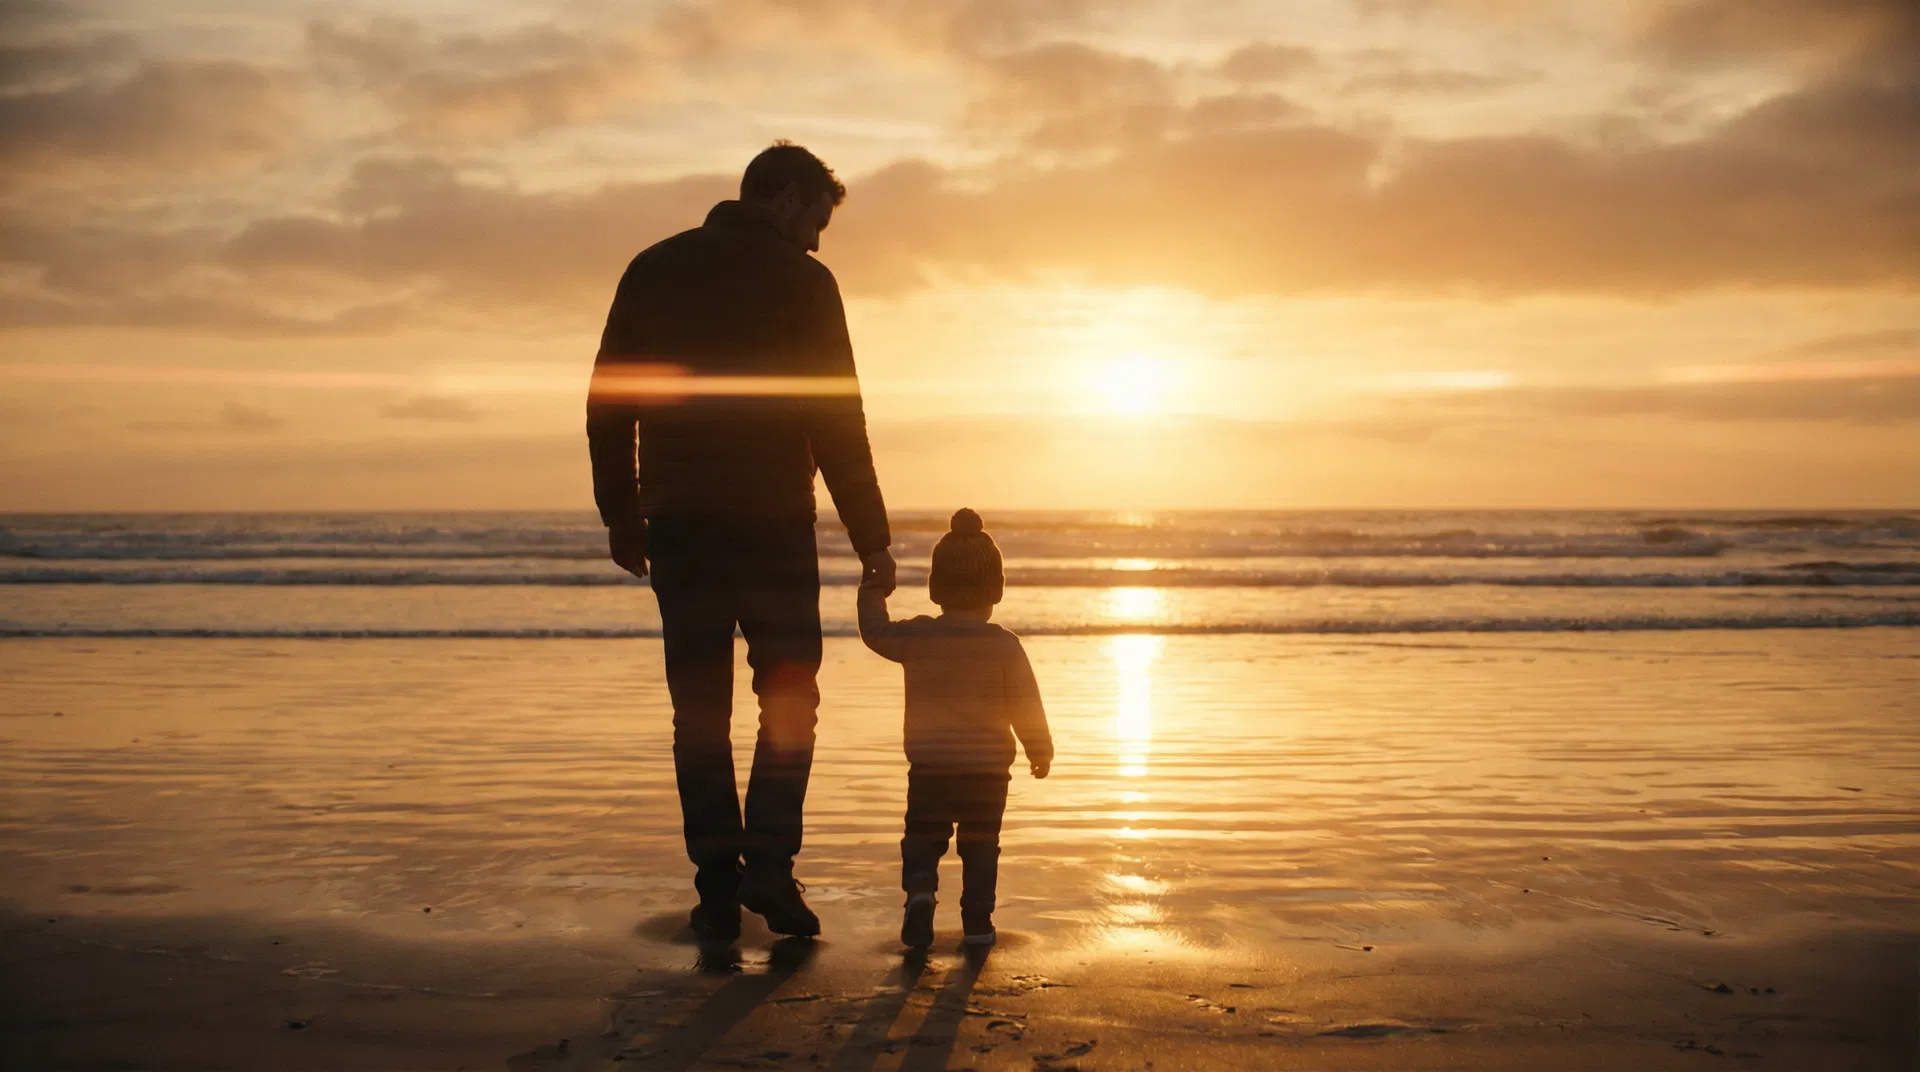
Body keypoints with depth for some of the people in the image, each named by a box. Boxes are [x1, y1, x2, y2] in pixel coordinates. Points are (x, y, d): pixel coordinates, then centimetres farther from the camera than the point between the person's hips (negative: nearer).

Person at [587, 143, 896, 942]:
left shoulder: (653, 269, 10)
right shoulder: (802, 282, -3)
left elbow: (608, 403, 10)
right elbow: (837, 420, -7)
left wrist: (620, 514, 15)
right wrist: (871, 540, -4)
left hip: (676, 525, 4)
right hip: (772, 523, -3)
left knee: (700, 711, 9)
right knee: (788, 698, 9)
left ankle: (718, 888, 8)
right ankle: (769, 862, -6)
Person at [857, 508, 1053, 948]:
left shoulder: (916, 637, -4)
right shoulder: (1005, 645, -5)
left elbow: (875, 631, 13)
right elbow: (1026, 705, -2)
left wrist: (873, 593, 31)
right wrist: (1040, 750, 13)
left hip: (928, 768, 0)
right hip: (988, 771, 0)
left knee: (922, 838, 11)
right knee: (980, 846, 12)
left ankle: (919, 889, -15)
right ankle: (977, 921, 10)